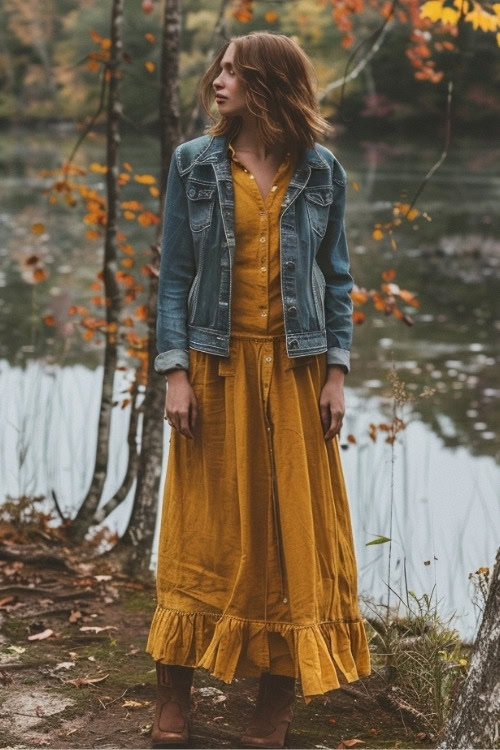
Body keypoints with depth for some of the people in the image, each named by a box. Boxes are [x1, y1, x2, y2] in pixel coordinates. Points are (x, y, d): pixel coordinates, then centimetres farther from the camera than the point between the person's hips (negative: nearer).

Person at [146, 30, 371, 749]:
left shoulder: (321, 172, 2)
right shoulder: (195, 164, 1)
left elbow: (336, 278, 6)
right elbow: (174, 275, 1)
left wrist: (336, 374, -1)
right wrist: (175, 372, -7)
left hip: (295, 371, 1)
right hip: (217, 367, 0)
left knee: (294, 525, 5)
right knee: (205, 529, 4)